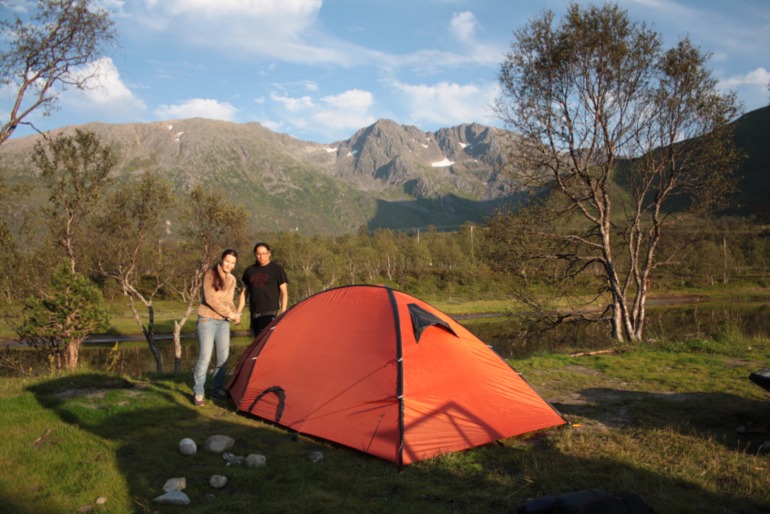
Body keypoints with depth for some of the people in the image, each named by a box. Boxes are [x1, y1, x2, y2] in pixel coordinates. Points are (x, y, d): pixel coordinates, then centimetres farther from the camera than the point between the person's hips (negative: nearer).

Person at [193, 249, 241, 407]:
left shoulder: (232, 280, 11)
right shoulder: (210, 274, -9)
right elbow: (209, 298, -16)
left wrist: (235, 313, -5)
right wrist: (228, 313, -15)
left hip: (223, 322, 7)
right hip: (207, 320, -7)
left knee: (224, 357, 7)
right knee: (205, 357, -11)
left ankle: (217, 389, 21)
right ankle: (198, 393, -1)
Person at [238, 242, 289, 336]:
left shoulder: (277, 269, -1)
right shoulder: (249, 271, 11)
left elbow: (284, 292, -1)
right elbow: (244, 292, 18)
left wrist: (283, 313, -8)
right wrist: (238, 312, 11)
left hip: (270, 314, -5)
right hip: (254, 315, 5)